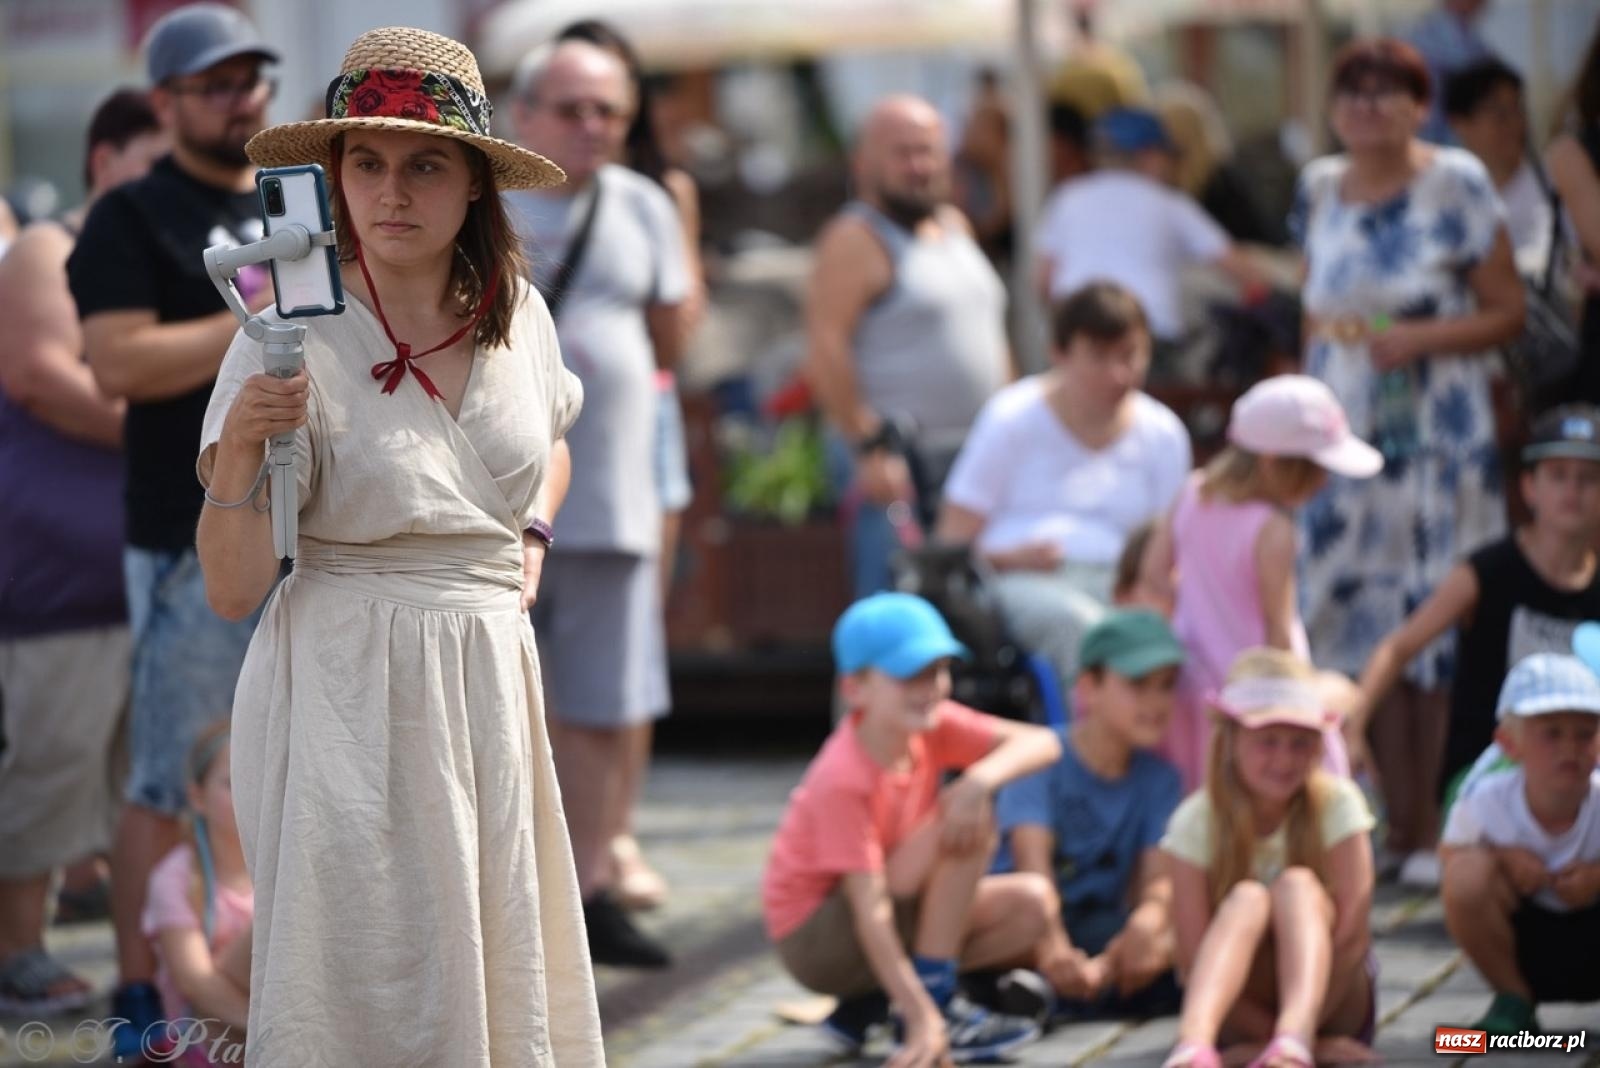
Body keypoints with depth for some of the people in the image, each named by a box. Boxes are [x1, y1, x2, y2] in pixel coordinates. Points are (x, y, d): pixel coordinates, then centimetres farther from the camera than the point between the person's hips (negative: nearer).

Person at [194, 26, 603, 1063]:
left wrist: (533, 537, 10)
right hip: (345, 693, -5)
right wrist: (239, 454, -28)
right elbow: (234, 589, -13)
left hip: (489, 677, 5)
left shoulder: (517, 313, 4)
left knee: (500, 967, 10)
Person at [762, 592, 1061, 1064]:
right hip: (815, 941, -9)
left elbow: (1040, 743, -13)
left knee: (1032, 904, -7)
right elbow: (870, 909, -31)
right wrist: (923, 1016, -36)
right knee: (969, 827, -23)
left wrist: (981, 778, -35)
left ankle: (865, 1007, -1)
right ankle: (938, 1001, -20)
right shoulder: (843, 780, -27)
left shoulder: (932, 726, -6)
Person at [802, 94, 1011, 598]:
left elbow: (991, 333, 25)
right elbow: (825, 353, -16)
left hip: (978, 458, 8)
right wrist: (869, 447, -20)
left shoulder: (954, 227, 18)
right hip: (896, 465, -8)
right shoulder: (857, 239, -7)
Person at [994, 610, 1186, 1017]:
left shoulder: (1158, 778, 8)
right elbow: (1032, 859, -22)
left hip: (1101, 934, 3)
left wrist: (1149, 918, -33)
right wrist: (1054, 947, -42)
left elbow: (1158, 877, -6)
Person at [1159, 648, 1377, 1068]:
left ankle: (1296, 1032, -56)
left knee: (1297, 886, -27)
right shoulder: (1196, 821, -10)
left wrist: (1296, 1034, -23)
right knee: (1247, 898, -30)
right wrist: (1274, 1032, -23)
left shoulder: (1337, 803, -9)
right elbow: (1194, 961, -14)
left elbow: (1353, 934, -15)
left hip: (1332, 1004, 0)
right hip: (1239, 1010, 0)